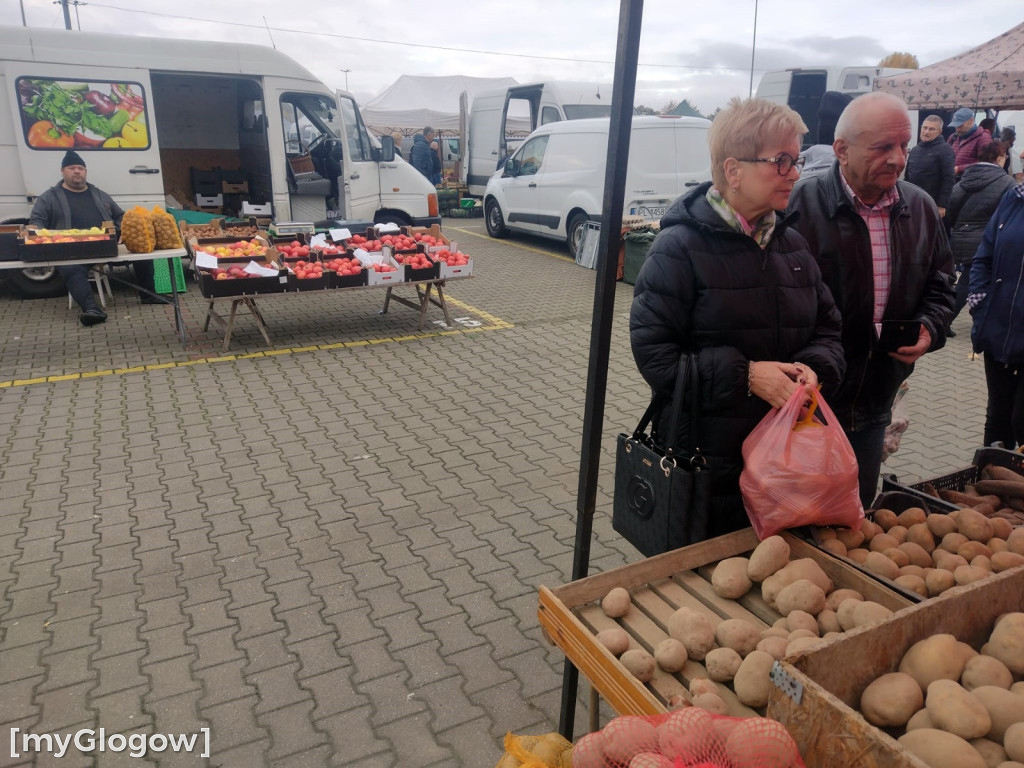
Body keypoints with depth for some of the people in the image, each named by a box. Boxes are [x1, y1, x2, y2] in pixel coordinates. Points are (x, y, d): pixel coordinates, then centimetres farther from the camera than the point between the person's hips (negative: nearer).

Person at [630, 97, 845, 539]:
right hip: (705, 459, -5)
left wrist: (815, 368, -9)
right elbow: (652, 351, -16)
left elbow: (827, 327, 13)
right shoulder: (681, 246, -11)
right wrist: (743, 374, -22)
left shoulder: (792, 244, 10)